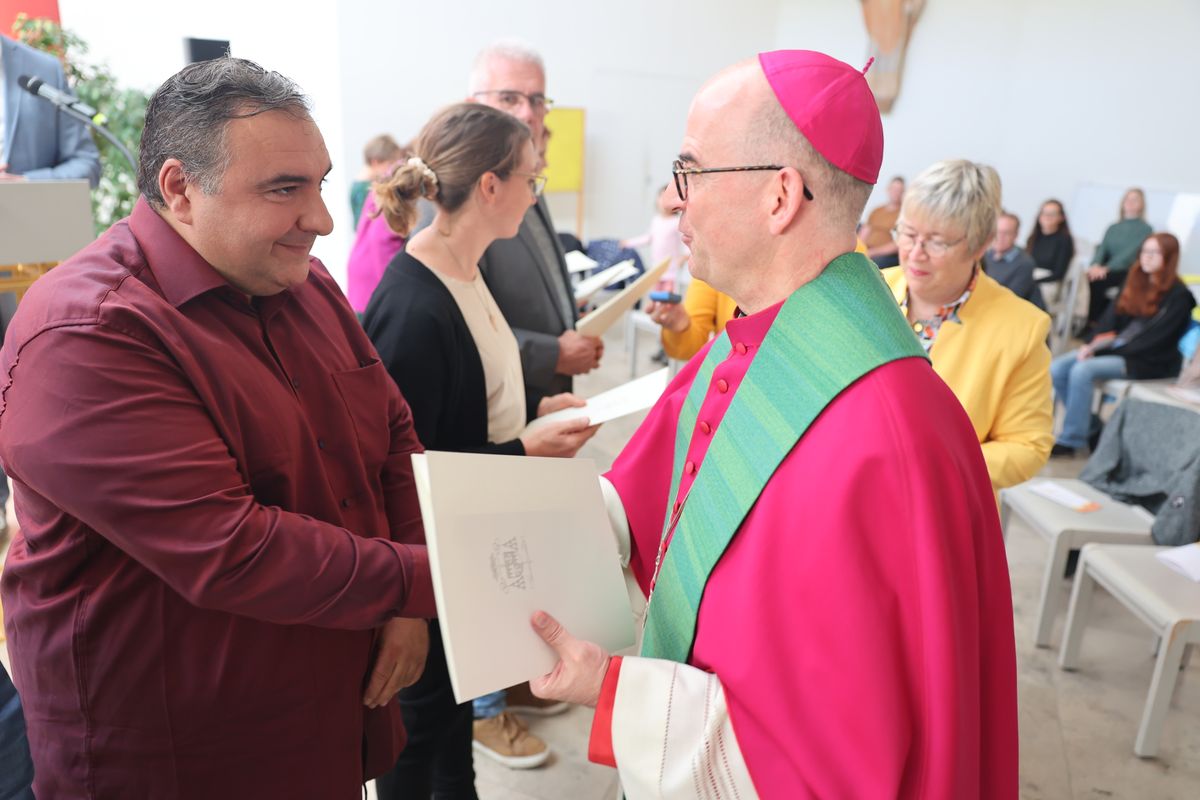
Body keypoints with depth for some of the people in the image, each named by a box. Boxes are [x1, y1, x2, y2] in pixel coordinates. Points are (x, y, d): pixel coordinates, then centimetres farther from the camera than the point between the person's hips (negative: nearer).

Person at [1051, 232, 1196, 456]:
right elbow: (1109, 319, 11)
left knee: (1082, 371, -30)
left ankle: (1070, 440, -22)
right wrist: (1095, 343, -10)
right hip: (1117, 348, 7)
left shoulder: (1178, 296, -8)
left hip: (1148, 362, -7)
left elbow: (1152, 341, -15)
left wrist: (1102, 350, -20)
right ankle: (1089, 426, -2)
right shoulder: (1135, 284, 14)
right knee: (1057, 368, -14)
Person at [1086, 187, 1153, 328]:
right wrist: (1095, 265, -16)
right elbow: (1102, 248, 7)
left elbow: (1131, 252, -12)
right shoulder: (1113, 228, 20)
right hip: (1110, 270, 4)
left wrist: (1107, 268, -25)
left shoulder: (1145, 229, 3)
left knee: (1097, 281, -34)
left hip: (1128, 272, -4)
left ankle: (1092, 324, -23)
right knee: (1092, 276, -31)